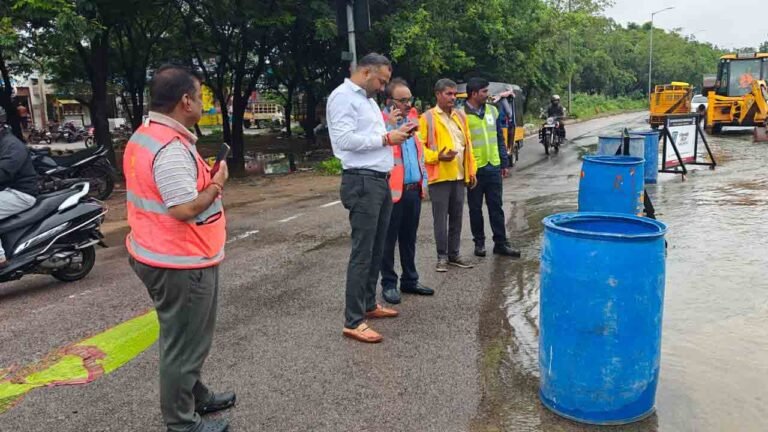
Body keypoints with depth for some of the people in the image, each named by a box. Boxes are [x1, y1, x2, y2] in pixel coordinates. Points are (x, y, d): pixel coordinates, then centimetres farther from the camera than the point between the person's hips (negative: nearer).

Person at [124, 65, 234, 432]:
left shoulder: (143, 137, 9)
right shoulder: (171, 149, -24)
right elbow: (184, 209, -29)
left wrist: (204, 180, 10)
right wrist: (216, 185, -13)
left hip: (156, 253, 11)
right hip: (181, 263, -11)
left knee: (182, 339, 23)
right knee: (184, 344, 5)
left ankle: (196, 397, 40)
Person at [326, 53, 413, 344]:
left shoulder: (368, 99, 20)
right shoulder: (343, 96, -9)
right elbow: (344, 139, -21)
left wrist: (395, 134, 6)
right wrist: (386, 138, -14)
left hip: (380, 180, 10)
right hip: (362, 182, -10)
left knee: (376, 249, 15)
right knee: (362, 252, -8)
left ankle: (369, 304, 28)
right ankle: (353, 322, -2)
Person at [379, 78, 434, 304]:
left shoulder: (412, 117, 15)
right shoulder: (382, 120, -8)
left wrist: (424, 181, 16)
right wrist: (390, 126, -23)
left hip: (414, 189, 7)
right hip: (393, 189, -7)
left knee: (409, 238, 15)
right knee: (389, 239, 3)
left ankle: (410, 280, 26)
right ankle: (388, 284, 14)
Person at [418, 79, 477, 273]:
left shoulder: (461, 116, 14)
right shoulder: (427, 118, -4)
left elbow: (468, 144, 16)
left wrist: (471, 170, 12)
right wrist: (437, 157, -21)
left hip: (459, 175, 6)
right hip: (440, 176, -6)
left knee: (456, 217, 12)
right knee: (441, 219, 0)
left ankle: (454, 254, 23)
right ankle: (442, 257, 11)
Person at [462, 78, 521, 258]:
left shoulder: (492, 110, 9)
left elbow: (500, 139, 14)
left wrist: (505, 163, 11)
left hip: (493, 168, 4)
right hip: (474, 169, -4)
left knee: (496, 207, 9)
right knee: (476, 208, 8)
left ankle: (501, 243, 17)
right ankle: (479, 242, 21)